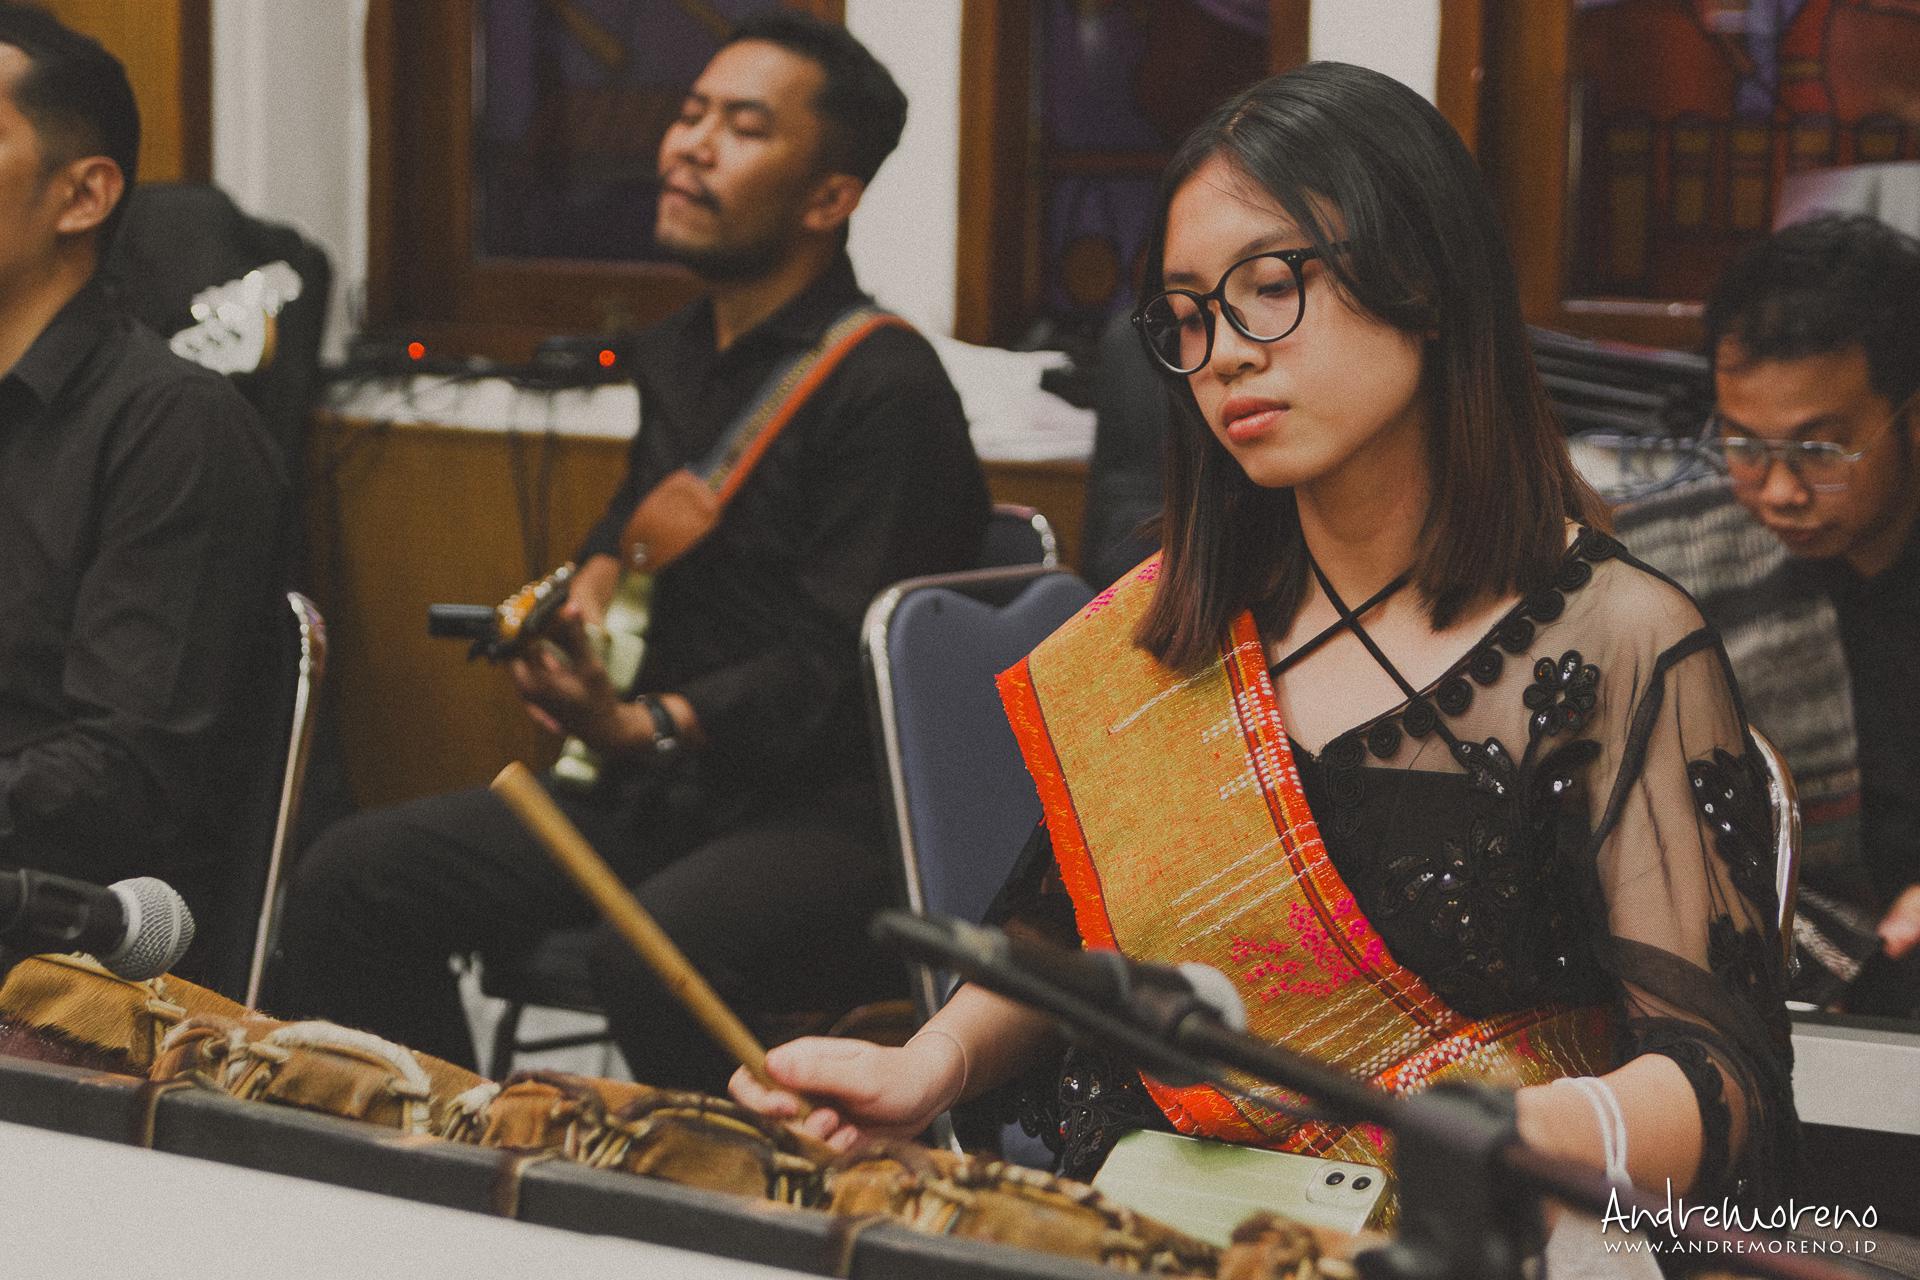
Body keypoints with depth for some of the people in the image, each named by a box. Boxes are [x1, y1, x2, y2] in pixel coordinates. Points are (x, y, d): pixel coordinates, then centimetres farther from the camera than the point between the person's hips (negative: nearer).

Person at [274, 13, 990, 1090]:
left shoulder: (884, 385, -13)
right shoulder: (677, 357, 15)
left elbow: (837, 667, -18)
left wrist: (646, 728, -26)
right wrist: (595, 580, 14)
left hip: (829, 804, -8)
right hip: (659, 792, 9)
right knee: (350, 880, -5)